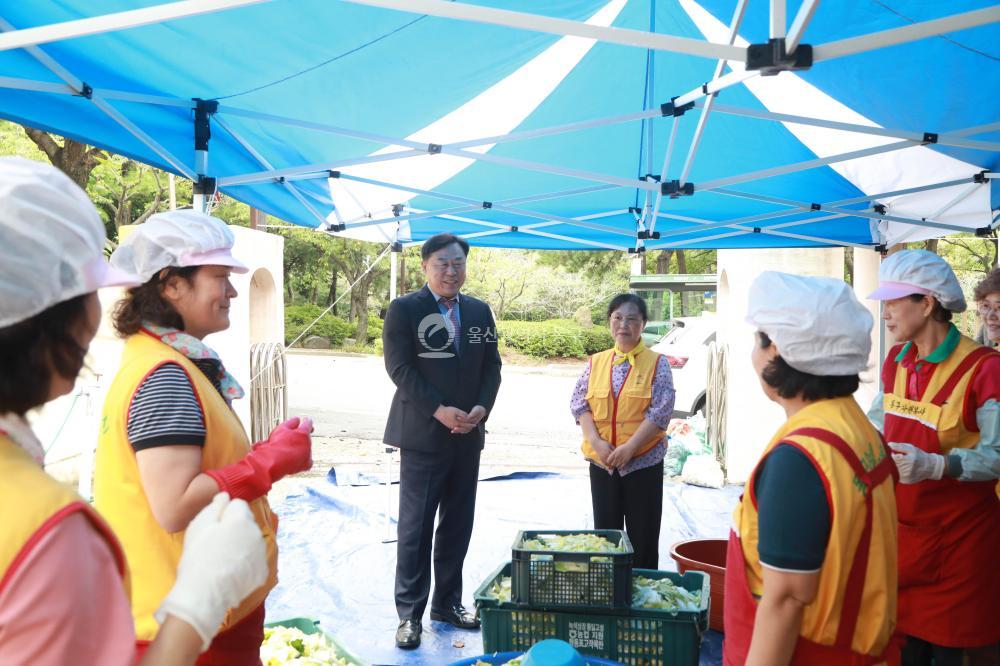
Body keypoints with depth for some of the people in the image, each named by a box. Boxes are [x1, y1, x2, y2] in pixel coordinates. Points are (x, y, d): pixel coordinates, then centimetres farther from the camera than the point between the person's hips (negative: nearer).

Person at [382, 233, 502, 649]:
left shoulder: (479, 311, 10)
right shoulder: (404, 309, -4)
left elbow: (491, 367, 10)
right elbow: (399, 368, -11)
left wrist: (481, 408, -8)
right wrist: (440, 411, -18)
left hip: (467, 435, 5)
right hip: (423, 434, -5)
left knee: (458, 525, 12)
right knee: (415, 528, 1)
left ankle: (447, 602, 26)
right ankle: (409, 613, 13)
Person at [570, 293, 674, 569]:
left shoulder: (657, 363, -2)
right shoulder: (596, 362, 7)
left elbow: (661, 410, -10)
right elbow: (579, 403, 3)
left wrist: (629, 447, -17)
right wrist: (596, 442, -11)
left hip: (643, 461, -3)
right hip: (602, 462, 3)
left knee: (642, 536, 5)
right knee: (605, 532, 11)